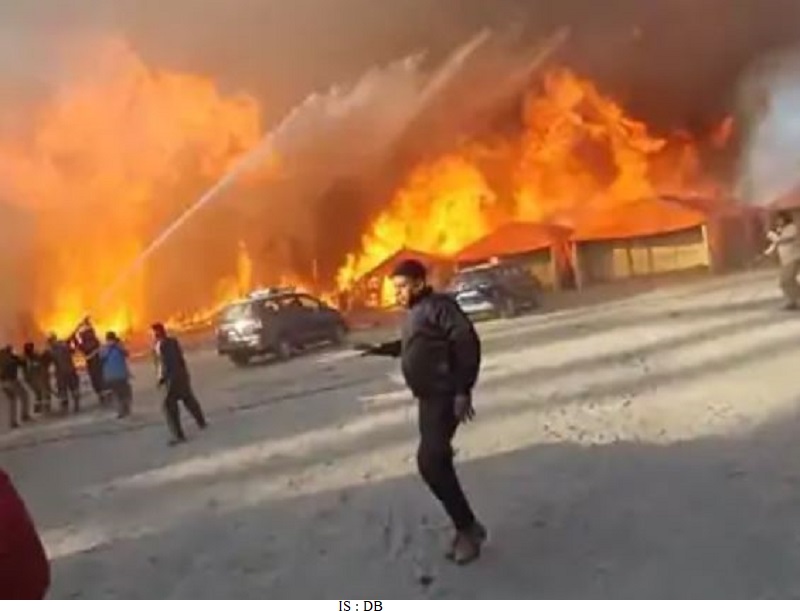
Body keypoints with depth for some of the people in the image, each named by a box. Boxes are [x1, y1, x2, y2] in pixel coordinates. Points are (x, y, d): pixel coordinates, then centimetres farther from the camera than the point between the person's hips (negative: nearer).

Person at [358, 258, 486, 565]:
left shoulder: (438, 306, -13)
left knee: (430, 461, -16)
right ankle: (466, 527, 22)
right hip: (429, 396, 10)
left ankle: (467, 527, -2)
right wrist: (381, 348, 29)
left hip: (444, 395, -10)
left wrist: (463, 391, -26)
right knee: (436, 462, 11)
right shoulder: (415, 312, 16)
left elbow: (467, 343, -22)